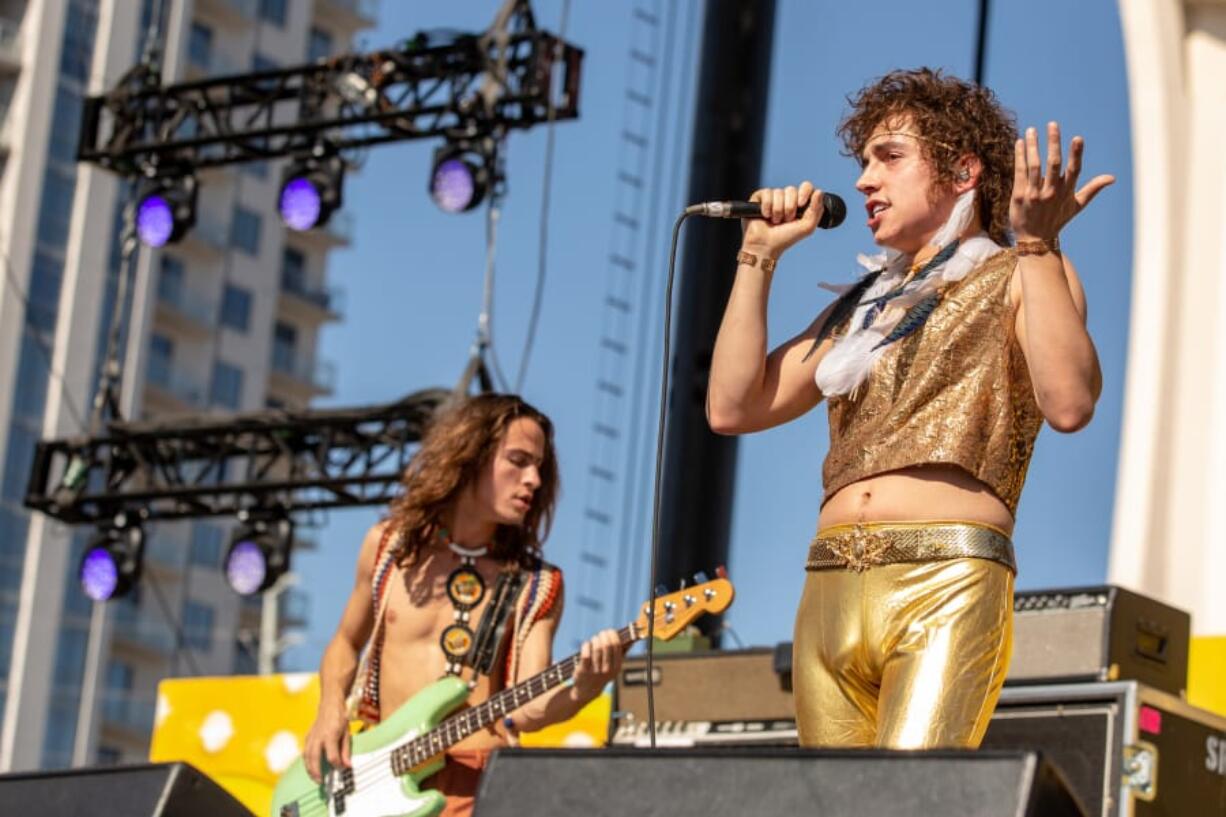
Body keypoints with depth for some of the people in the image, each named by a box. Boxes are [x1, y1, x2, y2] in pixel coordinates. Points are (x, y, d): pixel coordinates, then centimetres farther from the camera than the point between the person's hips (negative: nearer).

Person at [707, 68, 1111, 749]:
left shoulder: (1019, 278, 10)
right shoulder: (863, 308, 27)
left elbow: (1070, 404, -11)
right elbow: (733, 407, 18)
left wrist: (1038, 244, -14)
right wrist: (758, 256, 16)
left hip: (949, 586, -6)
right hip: (831, 591, 6)